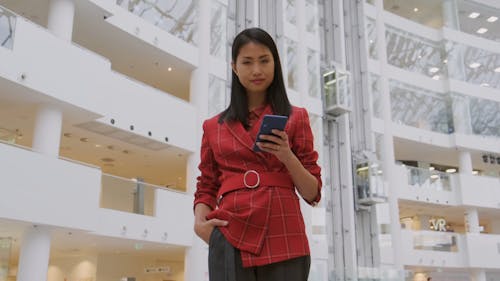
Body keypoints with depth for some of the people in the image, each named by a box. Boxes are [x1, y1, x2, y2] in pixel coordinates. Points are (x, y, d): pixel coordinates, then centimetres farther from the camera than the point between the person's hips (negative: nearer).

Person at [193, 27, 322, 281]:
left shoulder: (296, 118, 10)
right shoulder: (214, 127, 13)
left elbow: (312, 193, 7)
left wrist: (287, 157, -10)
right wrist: (200, 222, -4)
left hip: (283, 238, -1)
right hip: (230, 239, 1)